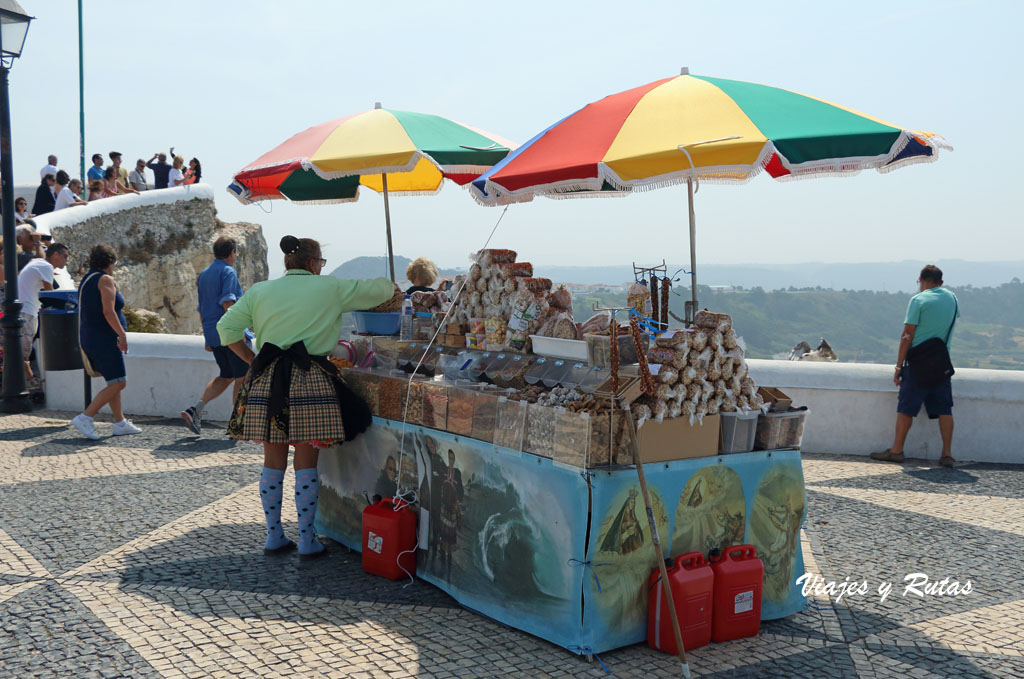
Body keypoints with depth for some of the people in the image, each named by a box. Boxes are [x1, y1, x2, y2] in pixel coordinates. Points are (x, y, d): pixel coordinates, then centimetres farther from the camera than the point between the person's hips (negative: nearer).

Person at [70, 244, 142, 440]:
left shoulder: (87, 280, 16)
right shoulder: (105, 279, -11)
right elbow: (108, 311, -23)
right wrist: (122, 334, -25)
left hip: (89, 339, 10)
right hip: (105, 340, -10)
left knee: (114, 382, 15)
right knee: (117, 384, -8)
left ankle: (120, 423, 16)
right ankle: (85, 418, -13)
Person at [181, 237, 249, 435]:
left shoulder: (204, 274, 18)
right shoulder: (228, 272, -9)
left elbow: (201, 309, 22)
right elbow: (227, 302, -22)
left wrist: (208, 337, 26)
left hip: (212, 334, 9)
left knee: (226, 376, 17)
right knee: (242, 377, 1)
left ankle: (196, 409, 3)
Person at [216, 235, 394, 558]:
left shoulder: (260, 291, 11)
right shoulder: (330, 288, 3)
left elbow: (227, 328, 6)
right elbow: (378, 290, 13)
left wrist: (253, 361, 12)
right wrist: (389, 286, 35)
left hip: (266, 382, 3)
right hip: (310, 383, -3)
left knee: (273, 461, 11)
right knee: (306, 463, 4)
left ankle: (273, 536, 18)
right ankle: (306, 540, 9)